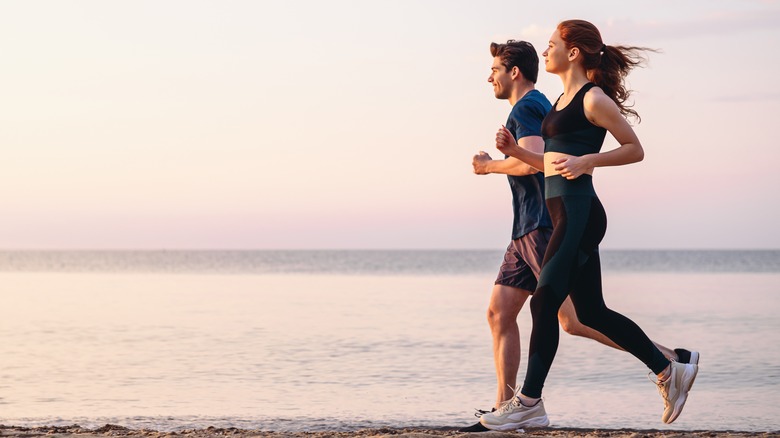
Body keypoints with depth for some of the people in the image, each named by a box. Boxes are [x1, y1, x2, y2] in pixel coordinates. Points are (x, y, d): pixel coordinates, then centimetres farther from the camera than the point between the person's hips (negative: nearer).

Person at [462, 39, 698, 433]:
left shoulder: (526, 108, -9)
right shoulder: (544, 106, 23)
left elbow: (533, 163, -24)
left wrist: (490, 166, -10)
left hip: (545, 228, -11)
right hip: (528, 232, 11)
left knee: (574, 319, -14)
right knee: (499, 312, 5)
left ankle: (671, 360, -12)